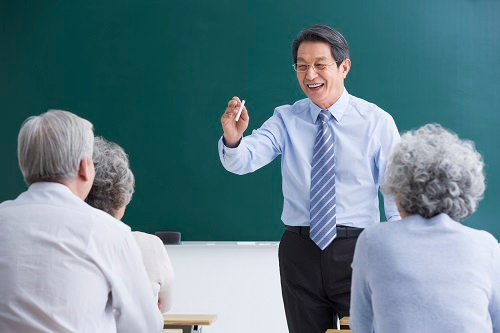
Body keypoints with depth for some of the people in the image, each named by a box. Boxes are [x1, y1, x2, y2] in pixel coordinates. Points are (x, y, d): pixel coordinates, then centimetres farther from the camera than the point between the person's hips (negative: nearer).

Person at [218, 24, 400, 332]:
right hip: (300, 252, 2)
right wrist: (233, 139, -35)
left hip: (357, 250, -2)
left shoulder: (377, 121, -2)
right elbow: (243, 161, -11)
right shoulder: (286, 120, 3)